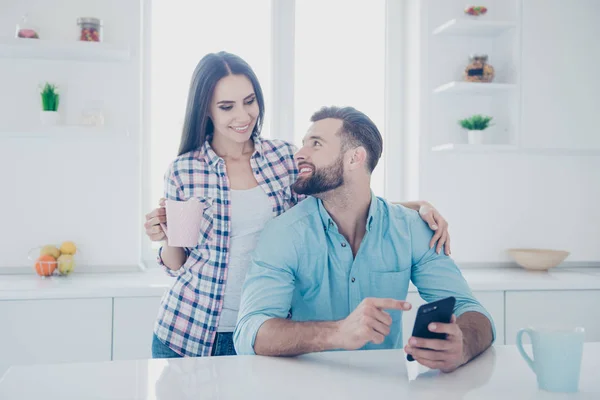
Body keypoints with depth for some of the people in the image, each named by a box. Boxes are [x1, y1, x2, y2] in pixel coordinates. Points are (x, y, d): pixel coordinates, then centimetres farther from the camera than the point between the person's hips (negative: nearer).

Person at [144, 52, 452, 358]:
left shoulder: (285, 157, 0)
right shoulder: (183, 171, -3)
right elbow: (178, 266, 5)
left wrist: (416, 206, -12)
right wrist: (168, 237, -16)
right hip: (188, 332, 0)